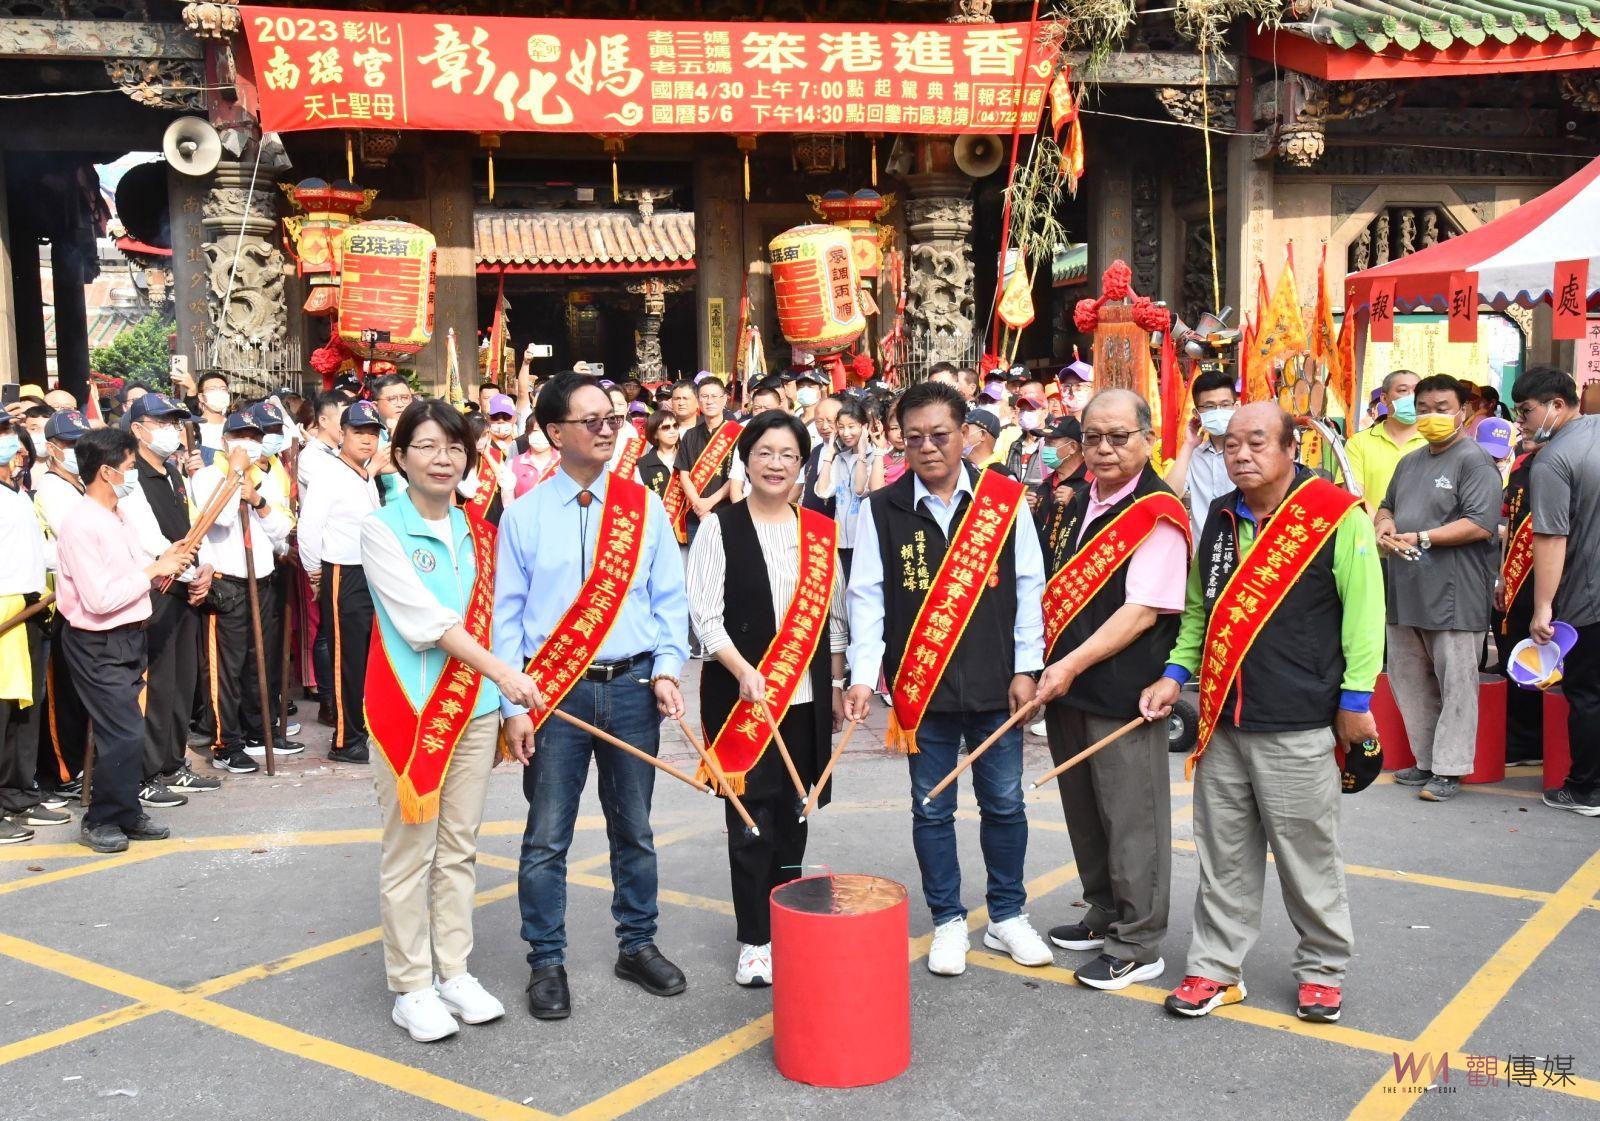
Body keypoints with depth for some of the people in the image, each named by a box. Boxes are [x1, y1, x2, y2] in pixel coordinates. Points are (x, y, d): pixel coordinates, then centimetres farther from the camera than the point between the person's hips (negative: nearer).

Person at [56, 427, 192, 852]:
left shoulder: (114, 518, 12)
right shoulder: (82, 524, -19)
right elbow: (100, 599, -24)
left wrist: (166, 562, 1)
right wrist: (153, 570, -17)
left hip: (125, 640, 9)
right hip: (99, 646, -9)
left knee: (125, 732, 14)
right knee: (124, 734, -7)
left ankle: (125, 813, 24)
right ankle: (98, 822, 7)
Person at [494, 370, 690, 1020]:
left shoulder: (644, 506, 5)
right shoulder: (524, 515, 0)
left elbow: (670, 599, 8)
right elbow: (507, 614, 1)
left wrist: (667, 670, -5)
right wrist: (514, 705, -4)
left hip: (632, 687, 2)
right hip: (554, 691, -2)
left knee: (634, 829, 13)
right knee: (546, 838, 3)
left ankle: (638, 945, 29)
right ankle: (546, 963, 18)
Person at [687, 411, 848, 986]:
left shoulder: (820, 531, 8)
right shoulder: (720, 528, -3)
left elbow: (831, 614, 13)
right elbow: (705, 614, -7)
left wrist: (836, 685, 11)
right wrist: (744, 672, -18)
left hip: (806, 699, 4)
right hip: (741, 695, -3)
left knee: (792, 815, 10)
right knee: (752, 818, -2)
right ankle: (754, 940, 8)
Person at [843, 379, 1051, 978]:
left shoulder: (1005, 499, -1)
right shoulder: (881, 509, -1)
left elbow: (1027, 587, 1)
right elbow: (867, 598, -3)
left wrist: (1025, 669, -2)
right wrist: (863, 675, -12)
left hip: (994, 684, 1)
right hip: (921, 687, 0)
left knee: (1004, 804, 12)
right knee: (932, 809, 10)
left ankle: (1007, 916, 29)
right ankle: (948, 921, 25)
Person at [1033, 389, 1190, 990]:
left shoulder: (1158, 513, -13)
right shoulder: (1081, 502, 12)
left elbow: (1142, 611, -19)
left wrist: (1074, 664, -20)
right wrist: (1049, 666, 11)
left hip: (1123, 690, -8)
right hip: (1068, 687, 8)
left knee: (1130, 819, 2)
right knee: (1085, 811, 18)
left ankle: (1137, 946, 15)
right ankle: (1105, 917, 35)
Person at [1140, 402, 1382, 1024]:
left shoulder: (1335, 515, -7)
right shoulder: (1219, 518, 11)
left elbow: (1363, 611, -9)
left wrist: (1355, 698, -10)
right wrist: (1175, 673, 9)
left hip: (1299, 725, -5)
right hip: (1221, 721, 5)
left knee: (1309, 856, 6)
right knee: (1223, 855, 11)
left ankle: (1323, 970, 24)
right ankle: (1216, 967, 23)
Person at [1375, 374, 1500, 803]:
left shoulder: (1475, 461, -8)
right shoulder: (1410, 462, 18)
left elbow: (1481, 525, -18)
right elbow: (1387, 507, 28)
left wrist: (1421, 538, -18)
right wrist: (1384, 528, 4)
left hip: (1453, 595, -8)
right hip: (1406, 592, 9)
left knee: (1455, 684, -1)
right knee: (1409, 679, 14)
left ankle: (1449, 770, 6)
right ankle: (1427, 761, 25)